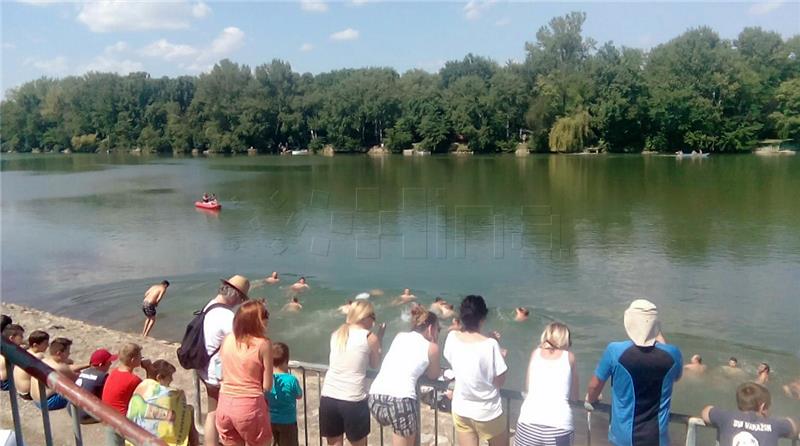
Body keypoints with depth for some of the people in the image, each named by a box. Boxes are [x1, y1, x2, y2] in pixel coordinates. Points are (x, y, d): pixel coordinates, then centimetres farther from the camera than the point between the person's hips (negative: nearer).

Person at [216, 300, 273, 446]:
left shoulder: (228, 339, 2)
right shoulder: (263, 344, -12)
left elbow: (223, 375, 10)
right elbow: (267, 386, -9)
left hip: (225, 404, 5)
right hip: (249, 406, -5)